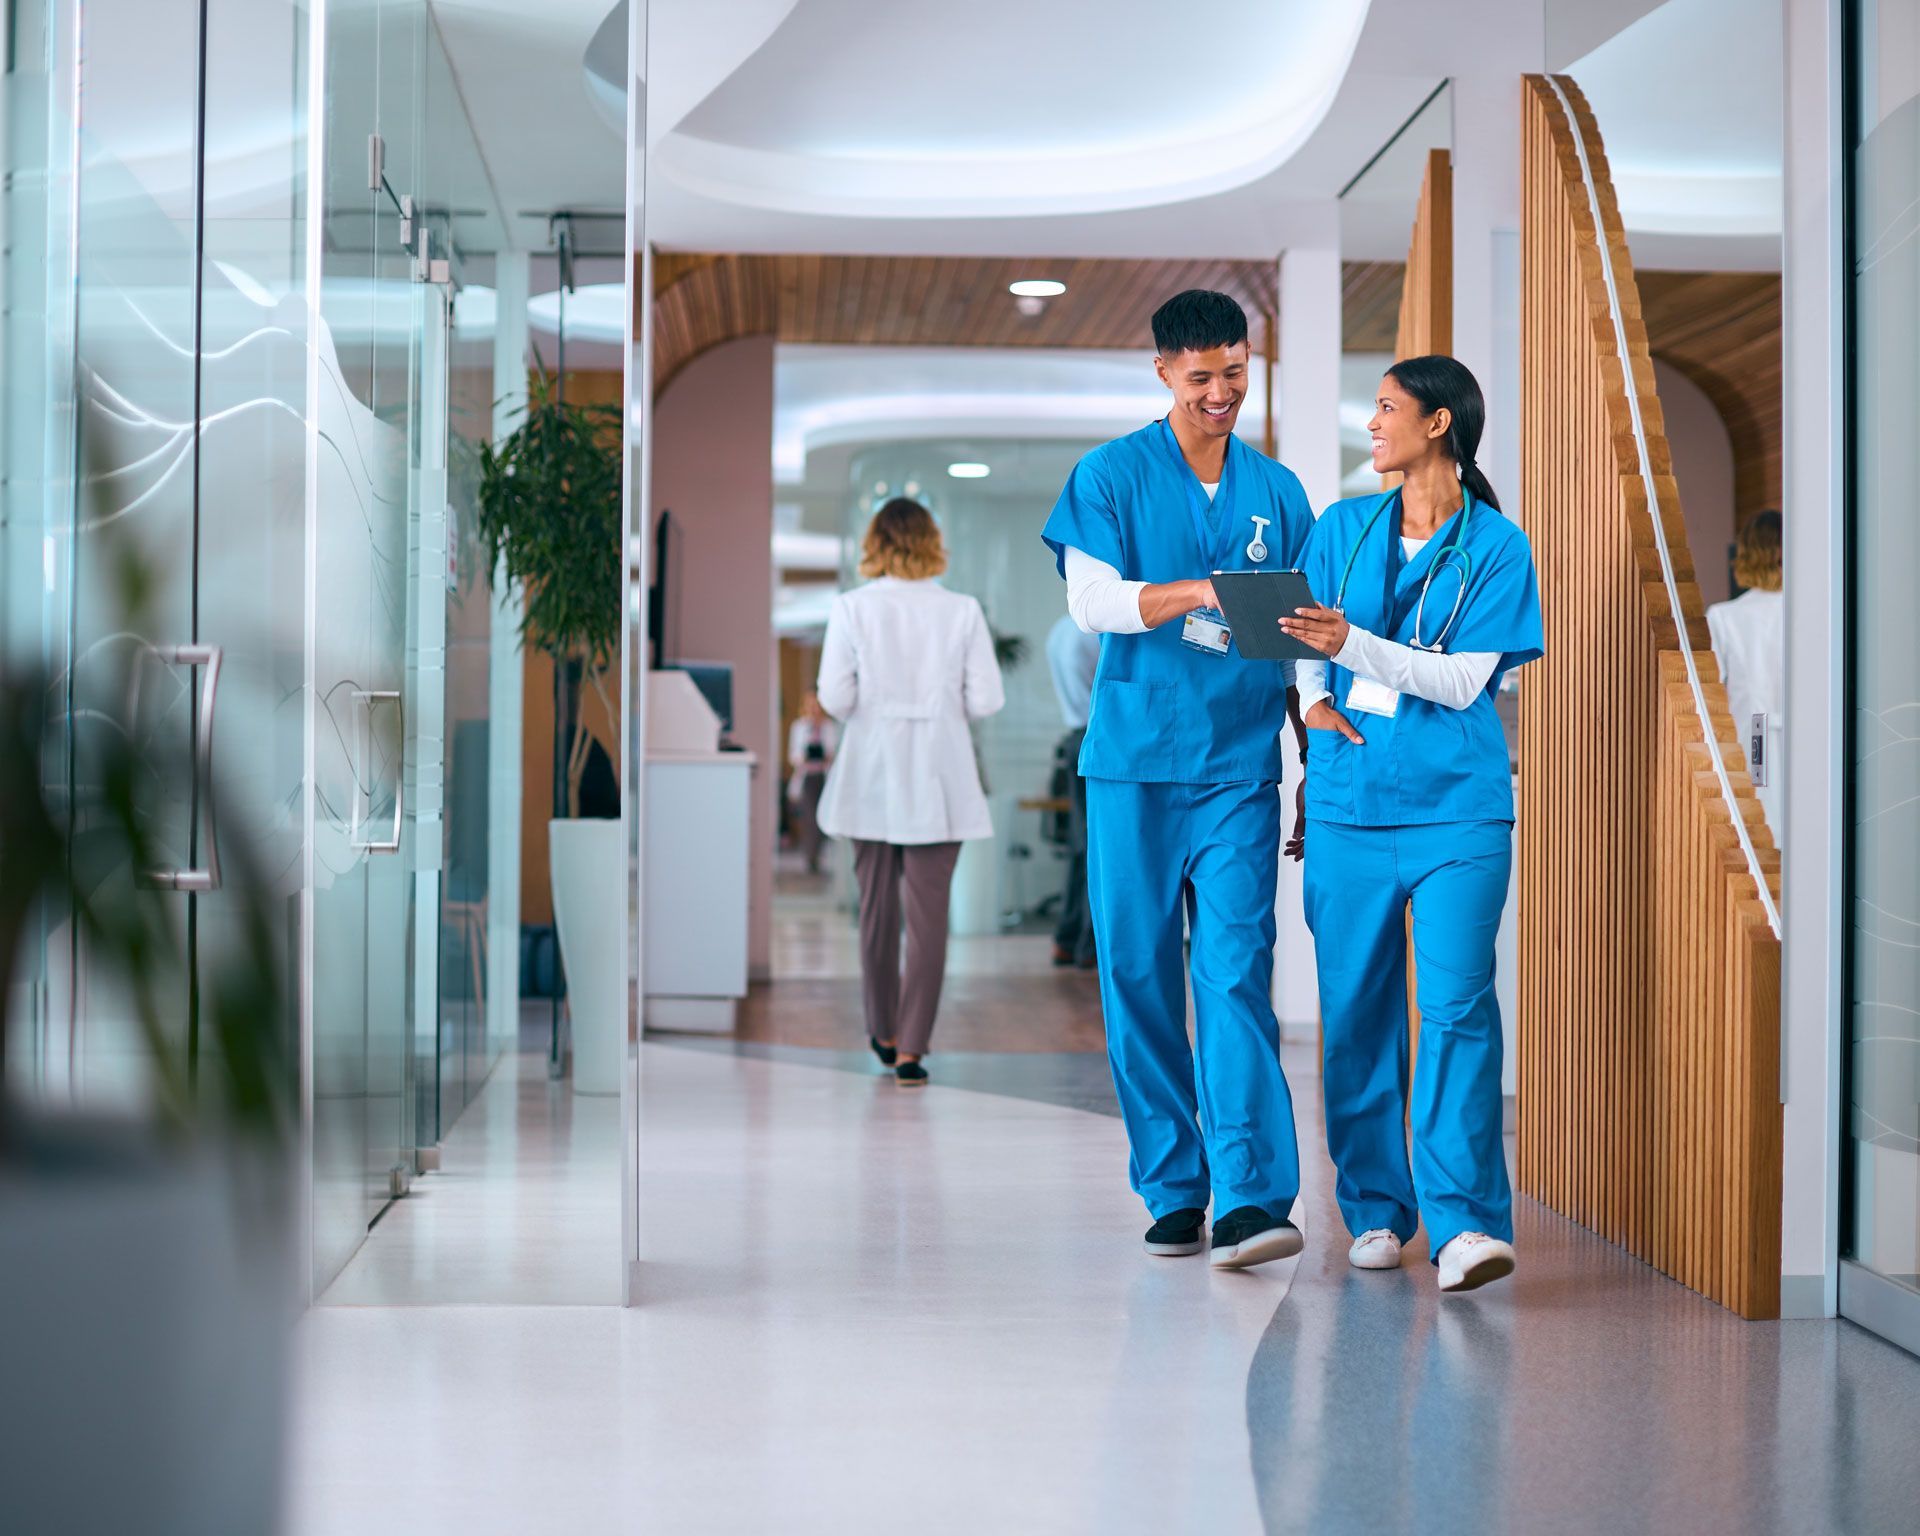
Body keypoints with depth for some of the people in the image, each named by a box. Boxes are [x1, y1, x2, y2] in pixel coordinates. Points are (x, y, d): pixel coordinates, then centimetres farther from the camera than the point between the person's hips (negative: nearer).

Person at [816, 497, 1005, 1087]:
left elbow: (834, 697, -10)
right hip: (937, 781, -1)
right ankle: (910, 1047, -3)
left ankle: (884, 1033, 27)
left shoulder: (852, 607, -6)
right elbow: (986, 700, -6)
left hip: (872, 773, 1)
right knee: (929, 912, 1)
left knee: (877, 908, 15)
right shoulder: (962, 610, -5)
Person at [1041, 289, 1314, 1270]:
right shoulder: (1111, 476, 5)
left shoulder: (1277, 490, 14)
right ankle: (1172, 1190, 12)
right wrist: (1202, 593, -20)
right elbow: (1091, 600, -7)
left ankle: (1249, 1198, -16)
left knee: (1236, 973, -9)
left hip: (1240, 767, 1)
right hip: (1134, 759, -1)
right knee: (1138, 974, 2)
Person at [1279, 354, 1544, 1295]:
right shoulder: (1340, 529, 12)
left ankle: (1464, 1223, -14)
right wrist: (1314, 698, -9)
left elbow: (1463, 679, -8)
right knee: (1356, 1009, 4)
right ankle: (1375, 1209, 15)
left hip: (1457, 806, -3)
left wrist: (1353, 644, -19)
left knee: (1457, 1004, -12)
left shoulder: (1497, 546, 1)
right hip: (1348, 801, 3)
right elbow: (1304, 644, 14)